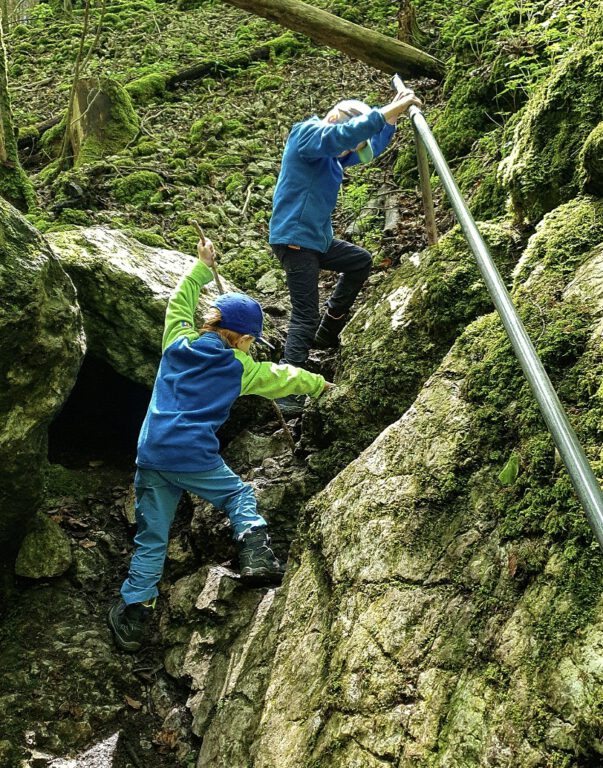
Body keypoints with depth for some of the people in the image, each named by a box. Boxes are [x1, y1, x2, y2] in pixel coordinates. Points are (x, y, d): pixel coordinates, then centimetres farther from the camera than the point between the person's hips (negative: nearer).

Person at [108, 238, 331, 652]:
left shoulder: (178, 342, 10)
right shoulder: (239, 368, 3)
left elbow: (180, 302, 28)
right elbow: (284, 378, 17)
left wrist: (203, 267, 40)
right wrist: (320, 384, 35)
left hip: (152, 457, 3)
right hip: (197, 458, -3)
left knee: (152, 538, 11)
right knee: (240, 495, 22)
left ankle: (132, 613, 8)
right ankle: (256, 553, 0)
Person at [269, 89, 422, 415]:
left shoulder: (332, 153, 15)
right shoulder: (307, 134, -12)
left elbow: (371, 145, 23)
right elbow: (345, 133, -31)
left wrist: (394, 113, 8)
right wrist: (390, 109, -27)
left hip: (317, 239, 10)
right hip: (294, 239, -10)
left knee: (360, 261, 25)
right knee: (306, 315, -14)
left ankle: (327, 331, 23)